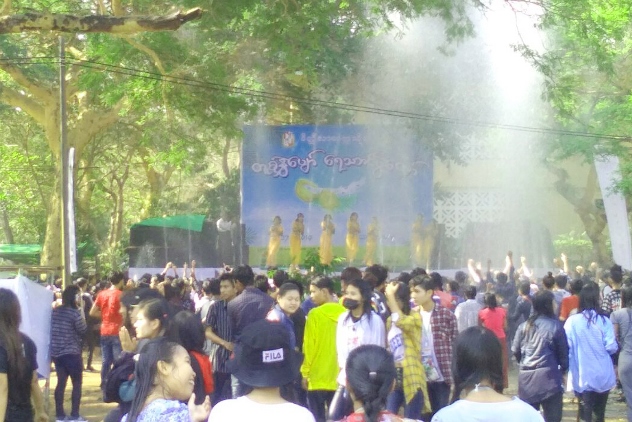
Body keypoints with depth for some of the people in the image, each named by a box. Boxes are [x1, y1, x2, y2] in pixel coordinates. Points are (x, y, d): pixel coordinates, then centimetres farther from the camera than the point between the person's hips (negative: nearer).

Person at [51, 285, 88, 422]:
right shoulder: (75, 313, -14)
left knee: (61, 382, 11)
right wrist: (82, 311, -4)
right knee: (77, 383, 3)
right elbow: (83, 330, -6)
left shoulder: (55, 311, 8)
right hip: (72, 353, -7)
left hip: (56, 352, 7)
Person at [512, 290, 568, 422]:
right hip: (548, 376, -4)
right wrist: (563, 370, 19)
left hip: (526, 376, 4)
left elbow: (515, 350, 10)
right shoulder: (555, 326, -6)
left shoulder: (524, 326, 5)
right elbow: (563, 352, 1)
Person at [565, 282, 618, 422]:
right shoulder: (604, 321, -9)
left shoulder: (572, 321, -9)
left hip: (582, 377, -1)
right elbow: (612, 347, -9)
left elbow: (566, 347, -5)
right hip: (603, 376, 1)